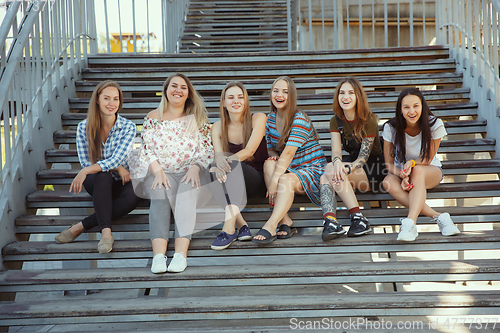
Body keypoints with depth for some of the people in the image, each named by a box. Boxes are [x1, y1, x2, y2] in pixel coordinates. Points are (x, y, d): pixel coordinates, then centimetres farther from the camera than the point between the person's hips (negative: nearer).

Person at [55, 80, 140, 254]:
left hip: (120, 183, 0)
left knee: (133, 196, -34)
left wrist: (85, 171, -34)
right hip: (95, 183, 0)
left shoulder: (128, 127, -8)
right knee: (103, 175, -36)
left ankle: (81, 226, -30)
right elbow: (86, 162, -3)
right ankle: (106, 231, -39)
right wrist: (117, 168, -16)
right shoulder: (84, 127, -3)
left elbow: (116, 159, -20)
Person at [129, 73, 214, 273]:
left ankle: (181, 252, -49)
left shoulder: (198, 119, 15)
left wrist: (195, 168, -14)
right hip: (159, 172, 0)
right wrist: (158, 172, -13)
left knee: (187, 192, -35)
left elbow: (207, 150, 7)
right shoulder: (153, 117, 15)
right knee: (159, 193, -34)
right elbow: (146, 149, 5)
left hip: (190, 174, 0)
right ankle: (158, 254, -49)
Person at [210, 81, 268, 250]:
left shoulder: (258, 119, -5)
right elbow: (218, 155, -11)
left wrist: (228, 160, -37)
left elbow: (250, 150, -19)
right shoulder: (218, 127, 3)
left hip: (259, 179, -3)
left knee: (234, 163, -32)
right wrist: (219, 163, -37)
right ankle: (242, 225, -30)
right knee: (214, 174, -28)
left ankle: (229, 228, -41)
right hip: (235, 185, 3)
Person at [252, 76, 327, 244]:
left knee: (286, 180, -34)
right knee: (269, 163, -24)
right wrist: (274, 156, -11)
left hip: (313, 169, -6)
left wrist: (274, 180, -31)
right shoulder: (270, 119, 7)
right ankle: (284, 220, -32)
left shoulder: (299, 119, -15)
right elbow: (271, 149, 15)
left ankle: (270, 226, -40)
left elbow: (289, 153, -24)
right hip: (290, 169, 6)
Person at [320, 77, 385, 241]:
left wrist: (345, 169, -37)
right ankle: (330, 220, -50)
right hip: (351, 164, 5)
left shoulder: (369, 120, -11)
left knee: (329, 168, -30)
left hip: (372, 171, -5)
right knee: (325, 178, -28)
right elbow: (336, 151, -9)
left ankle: (359, 219, -36)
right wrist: (337, 163, -35)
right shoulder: (335, 121, 4)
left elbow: (364, 157, -17)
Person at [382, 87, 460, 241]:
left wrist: (412, 163, -33)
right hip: (400, 172, 1)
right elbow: (389, 163, -10)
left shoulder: (435, 125, -16)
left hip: (431, 172, -1)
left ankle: (410, 222, -53)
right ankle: (438, 217, -42)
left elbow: (427, 159, -11)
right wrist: (402, 175, -31)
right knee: (388, 182, -35)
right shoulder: (391, 128, -15)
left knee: (418, 171, -38)